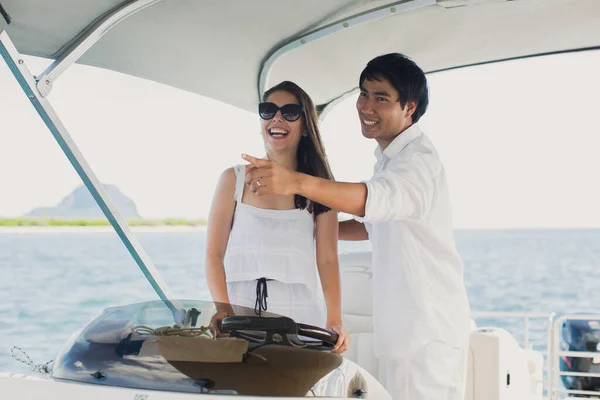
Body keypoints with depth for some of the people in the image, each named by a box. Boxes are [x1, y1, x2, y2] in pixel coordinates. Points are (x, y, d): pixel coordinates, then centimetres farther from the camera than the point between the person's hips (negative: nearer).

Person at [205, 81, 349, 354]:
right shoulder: (234, 180, 7)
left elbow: (327, 260, 3)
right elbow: (214, 255, 2)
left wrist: (335, 322, -11)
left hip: (300, 316, 1)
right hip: (240, 313, 0)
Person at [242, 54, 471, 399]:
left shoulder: (419, 159, -18)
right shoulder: (389, 157, 15)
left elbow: (377, 199, -40)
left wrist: (298, 182, -53)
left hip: (430, 330, -10)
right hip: (403, 327, 10)